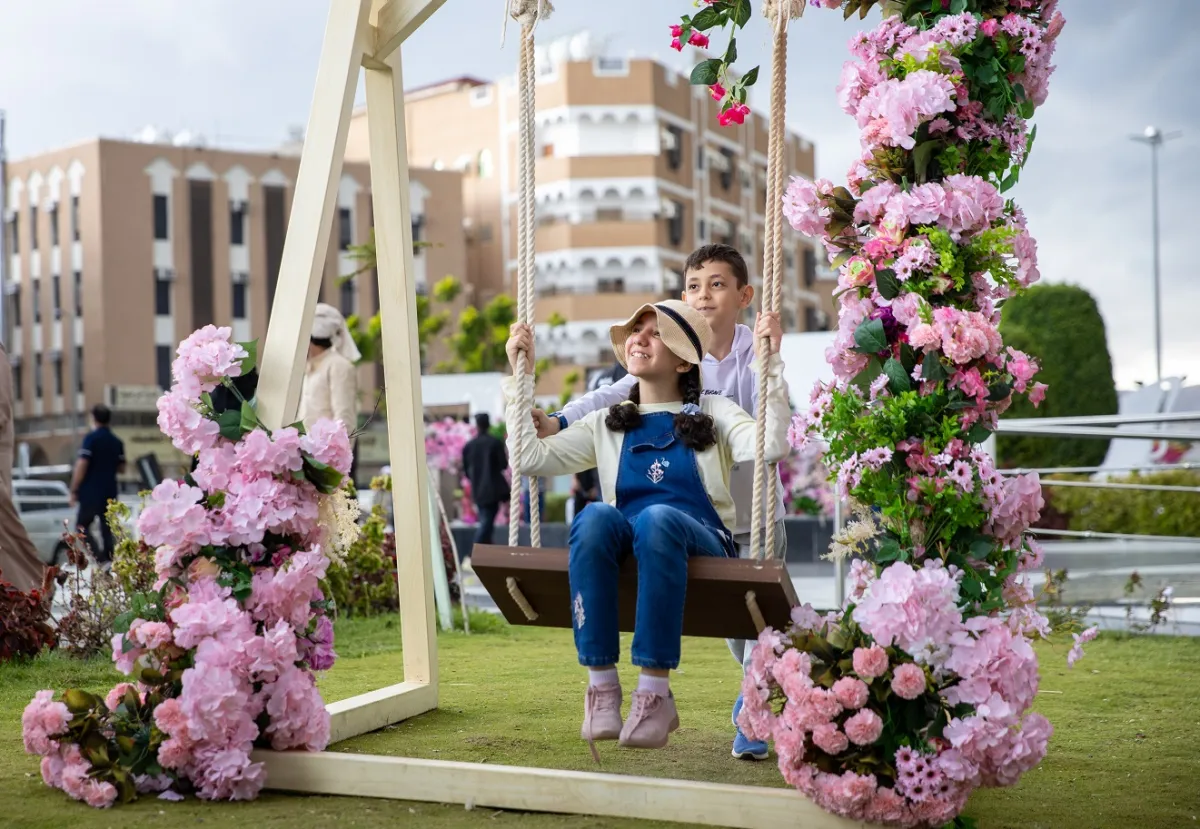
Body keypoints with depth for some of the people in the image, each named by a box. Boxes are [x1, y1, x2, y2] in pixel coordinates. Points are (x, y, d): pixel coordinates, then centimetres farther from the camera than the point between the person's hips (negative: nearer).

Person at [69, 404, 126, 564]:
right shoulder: (117, 442, 9)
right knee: (107, 528, 10)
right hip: (110, 492, 5)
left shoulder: (91, 438, -9)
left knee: (83, 526, 2)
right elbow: (121, 468, 15)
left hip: (91, 492, -5)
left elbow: (81, 465, -15)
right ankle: (109, 559, 3)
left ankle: (99, 557, -15)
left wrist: (74, 490, -10)